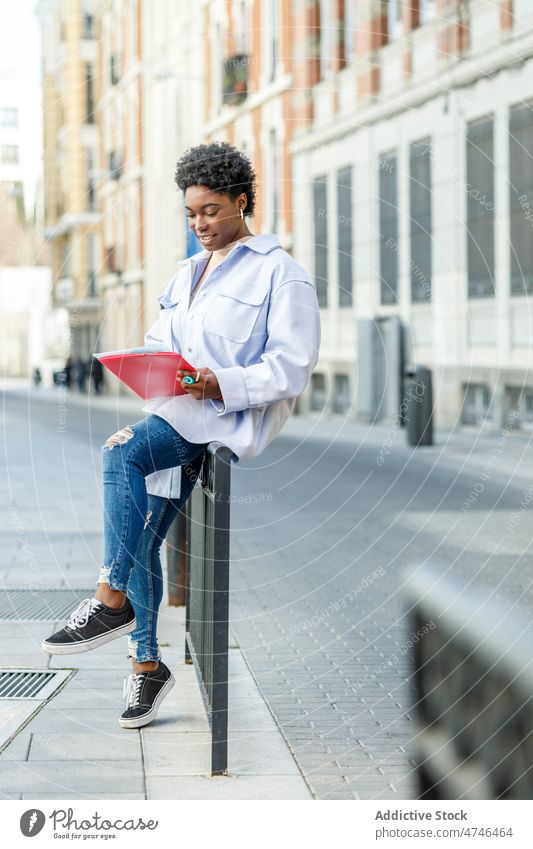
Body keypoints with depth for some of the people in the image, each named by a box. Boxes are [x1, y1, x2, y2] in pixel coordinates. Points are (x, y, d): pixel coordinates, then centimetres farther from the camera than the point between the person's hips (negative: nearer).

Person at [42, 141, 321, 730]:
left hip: (235, 415, -8)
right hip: (176, 417, 8)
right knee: (140, 537, -2)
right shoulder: (185, 275, 26)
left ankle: (112, 600, -26)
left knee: (122, 452, -31)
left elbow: (292, 366, -7)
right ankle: (146, 663, 10)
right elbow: (158, 342, 27)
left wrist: (221, 386, -21)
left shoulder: (279, 272, 1)